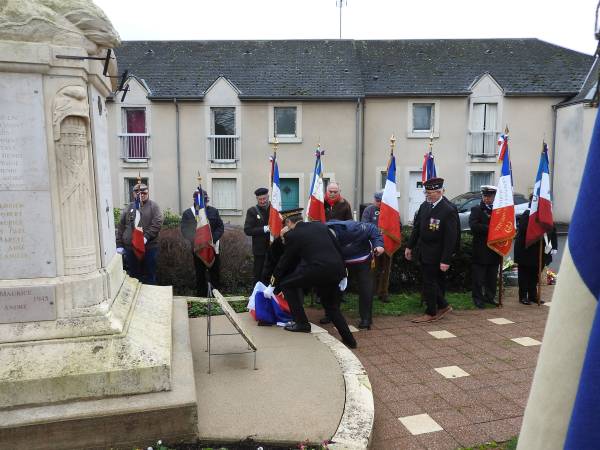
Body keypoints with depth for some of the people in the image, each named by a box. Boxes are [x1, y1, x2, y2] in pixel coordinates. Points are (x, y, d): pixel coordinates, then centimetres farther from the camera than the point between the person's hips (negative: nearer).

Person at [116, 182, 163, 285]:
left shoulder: (153, 206, 3)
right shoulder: (129, 207, 11)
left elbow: (157, 223, -11)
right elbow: (121, 227, 9)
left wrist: (146, 236, -21)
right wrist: (119, 245, 3)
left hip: (149, 247, -2)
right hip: (130, 248, 3)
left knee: (149, 276, 5)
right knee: (133, 276, 11)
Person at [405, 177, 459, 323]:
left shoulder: (448, 211, -17)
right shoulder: (424, 206, 2)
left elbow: (450, 238, -18)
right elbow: (416, 227, 12)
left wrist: (445, 260, -20)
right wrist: (410, 246, 13)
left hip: (435, 255, -6)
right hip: (423, 252, 6)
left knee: (429, 283, 2)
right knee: (435, 281, 16)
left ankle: (431, 313, 18)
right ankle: (443, 306, 33)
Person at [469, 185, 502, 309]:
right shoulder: (476, 210, 1)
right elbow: (473, 225, -14)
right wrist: (489, 228, -19)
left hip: (495, 250, 4)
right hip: (480, 251, -4)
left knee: (492, 277, 12)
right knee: (478, 277, 0)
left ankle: (490, 297, 24)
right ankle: (478, 298, 10)